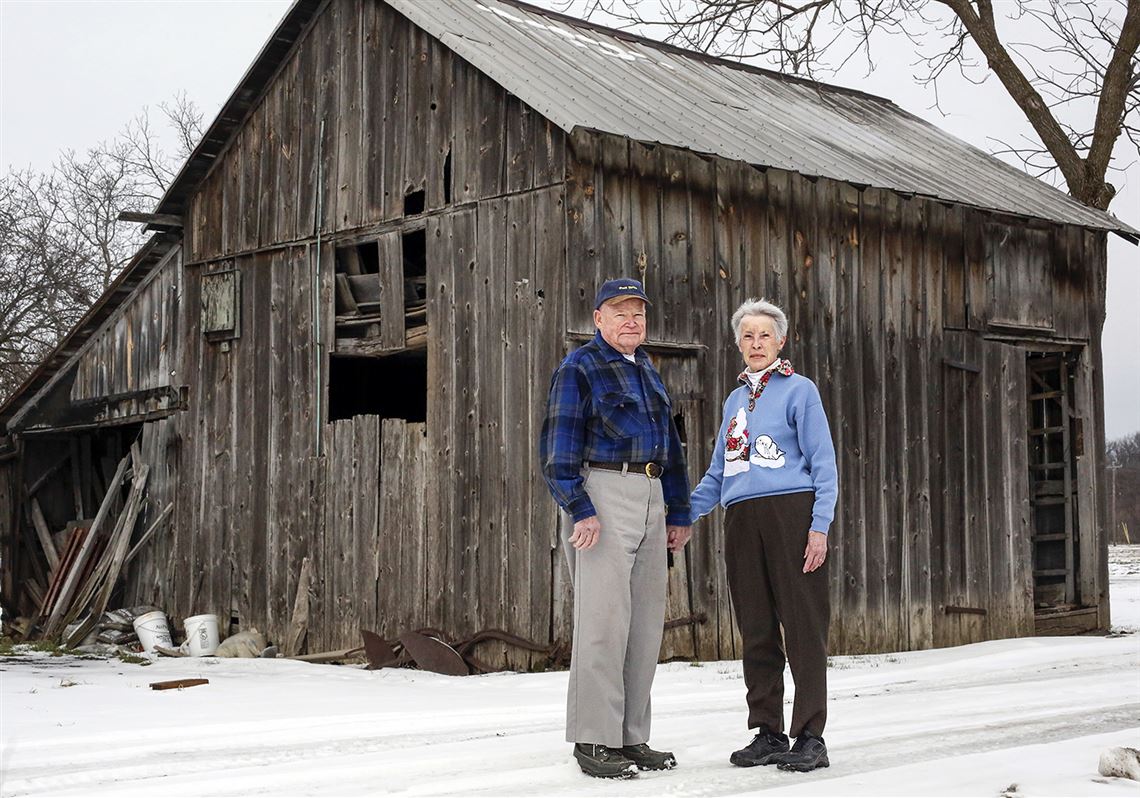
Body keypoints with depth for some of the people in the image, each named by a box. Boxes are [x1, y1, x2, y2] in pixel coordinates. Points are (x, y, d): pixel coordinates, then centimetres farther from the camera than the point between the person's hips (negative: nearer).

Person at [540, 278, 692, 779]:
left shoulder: (649, 374, 21)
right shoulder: (579, 368, -2)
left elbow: (670, 446, 26)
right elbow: (559, 446, -10)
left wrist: (678, 512, 19)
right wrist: (580, 509, -18)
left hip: (650, 499, 8)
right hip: (602, 492, -8)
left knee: (646, 623, 7)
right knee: (604, 619, -10)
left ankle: (632, 738, 15)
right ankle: (594, 741, -5)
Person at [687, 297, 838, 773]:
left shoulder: (798, 390, 2)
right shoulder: (735, 400, 20)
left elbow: (823, 464, -3)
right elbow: (718, 472, 23)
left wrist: (819, 526, -13)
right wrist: (684, 514, 11)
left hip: (791, 514, -6)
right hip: (742, 521, 6)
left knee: (803, 627, -5)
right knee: (756, 631, 8)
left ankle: (810, 737, -1)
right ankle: (767, 734, 16)